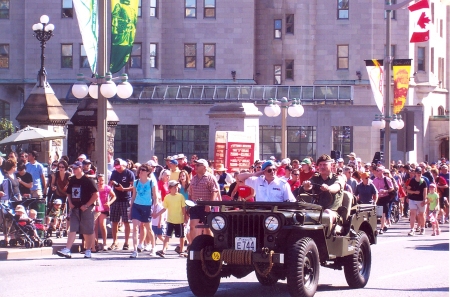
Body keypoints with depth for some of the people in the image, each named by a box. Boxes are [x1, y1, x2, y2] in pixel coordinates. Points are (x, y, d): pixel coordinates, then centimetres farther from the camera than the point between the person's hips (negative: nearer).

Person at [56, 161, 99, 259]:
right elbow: (69, 193, 24)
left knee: (88, 231, 4)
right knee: (72, 229, -3)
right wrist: (70, 203, 5)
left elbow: (96, 194, -12)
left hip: (86, 209, -5)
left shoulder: (88, 180, -8)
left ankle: (88, 251, 15)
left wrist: (87, 205, -15)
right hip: (75, 208, 5)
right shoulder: (72, 180, 10)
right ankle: (67, 250, -12)